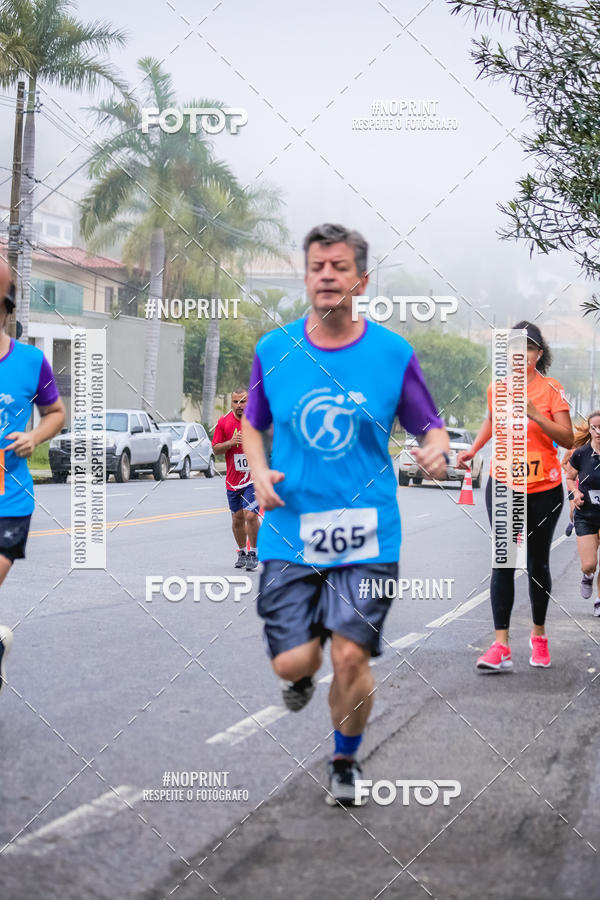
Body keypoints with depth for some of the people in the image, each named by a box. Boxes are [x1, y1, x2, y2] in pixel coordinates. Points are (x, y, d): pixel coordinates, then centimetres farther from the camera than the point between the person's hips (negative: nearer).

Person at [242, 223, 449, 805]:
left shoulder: (393, 353, -1)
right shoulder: (273, 351, 3)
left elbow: (430, 427, 6)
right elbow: (252, 424, 16)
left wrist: (436, 451, -17)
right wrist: (259, 472, -3)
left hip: (366, 537, -1)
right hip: (290, 534, 1)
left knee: (351, 658, -6)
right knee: (291, 661, -5)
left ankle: (345, 761, 23)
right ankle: (304, 676, 36)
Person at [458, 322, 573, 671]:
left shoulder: (551, 389, -7)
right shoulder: (497, 388, 4)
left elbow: (568, 439, -15)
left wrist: (535, 414, -26)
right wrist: (473, 450, 11)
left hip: (543, 488, -2)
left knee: (538, 563, 9)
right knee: (503, 563, -7)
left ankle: (539, 636, 27)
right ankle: (501, 647, -12)